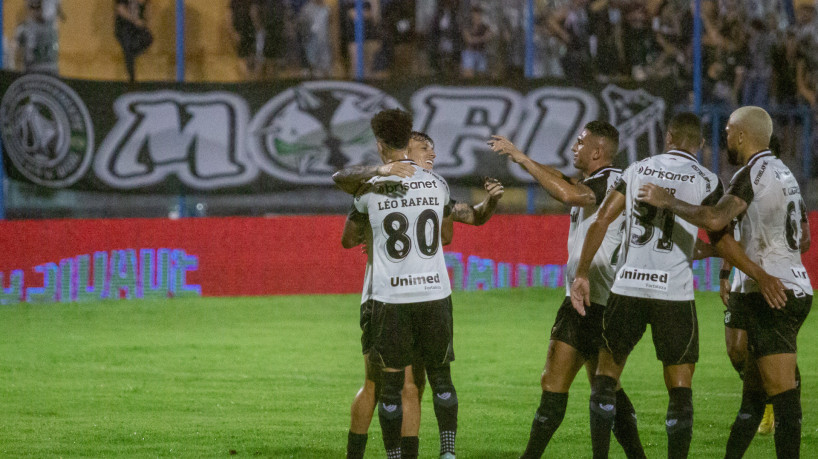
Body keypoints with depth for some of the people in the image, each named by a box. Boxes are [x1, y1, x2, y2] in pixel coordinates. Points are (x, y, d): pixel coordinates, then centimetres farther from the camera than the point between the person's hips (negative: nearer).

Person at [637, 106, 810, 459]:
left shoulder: (754, 174, -12)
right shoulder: (785, 174, 17)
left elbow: (715, 219, -27)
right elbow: (803, 240, 25)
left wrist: (668, 202, -14)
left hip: (771, 296, -9)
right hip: (797, 288, 9)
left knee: (783, 394, -11)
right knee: (752, 391, 15)